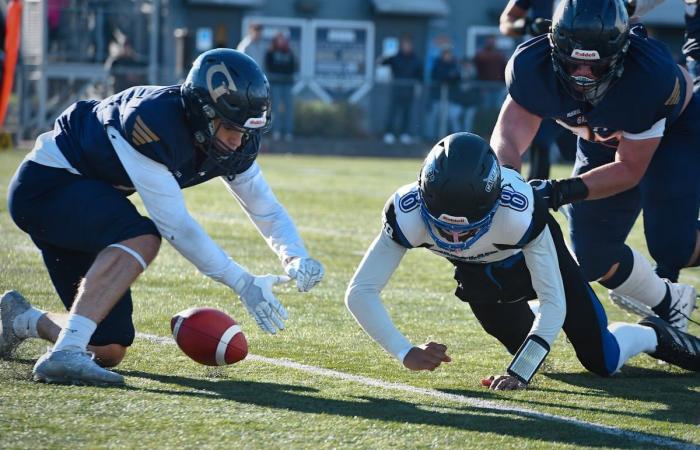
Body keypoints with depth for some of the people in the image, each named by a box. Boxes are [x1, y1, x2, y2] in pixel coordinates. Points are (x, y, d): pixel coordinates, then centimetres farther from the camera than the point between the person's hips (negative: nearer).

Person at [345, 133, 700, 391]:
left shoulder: (519, 211, -45)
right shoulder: (407, 213, -40)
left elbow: (553, 302, -35)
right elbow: (360, 292, -37)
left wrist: (519, 373, -42)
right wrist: (406, 354, -47)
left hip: (531, 253, -2)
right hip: (477, 271, 2)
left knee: (602, 362, -4)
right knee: (527, 351, 15)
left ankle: (653, 335, 28)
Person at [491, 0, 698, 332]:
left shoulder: (651, 75, -41)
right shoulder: (532, 66, -32)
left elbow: (630, 169, -31)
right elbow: (508, 134, -28)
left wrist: (565, 191, -43)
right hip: (603, 140, 4)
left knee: (670, 246, -20)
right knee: (594, 258, 0)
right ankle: (669, 305, 26)